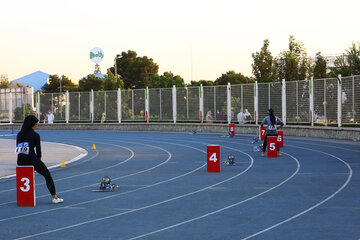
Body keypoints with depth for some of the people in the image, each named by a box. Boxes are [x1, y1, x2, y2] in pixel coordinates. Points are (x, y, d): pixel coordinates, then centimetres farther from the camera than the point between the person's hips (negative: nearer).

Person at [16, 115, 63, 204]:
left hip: (21, 161, 5)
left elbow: (18, 148, 13)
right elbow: (38, 149, -3)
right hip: (32, 160, -5)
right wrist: (39, 158, 18)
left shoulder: (19, 134, 7)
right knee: (47, 175, 12)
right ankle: (54, 197, 9)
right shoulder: (35, 135, -8)